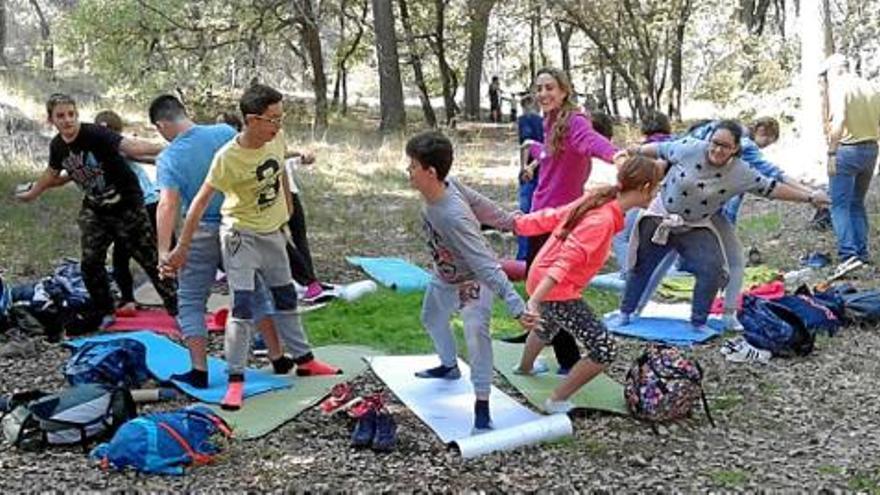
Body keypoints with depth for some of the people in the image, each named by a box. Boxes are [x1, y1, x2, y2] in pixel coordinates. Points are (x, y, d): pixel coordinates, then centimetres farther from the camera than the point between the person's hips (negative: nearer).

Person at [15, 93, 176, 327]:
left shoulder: (94, 134, -22)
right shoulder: (57, 146, -1)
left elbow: (130, 146, -38)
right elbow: (52, 174, 21)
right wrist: (33, 193, 36)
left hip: (126, 205, -6)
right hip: (94, 209, 6)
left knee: (150, 259, -2)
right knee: (90, 263, 4)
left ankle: (176, 310, 6)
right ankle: (106, 314, 22)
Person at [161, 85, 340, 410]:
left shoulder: (277, 139, -11)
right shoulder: (228, 158, -27)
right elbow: (201, 201, -22)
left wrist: (287, 209, 21)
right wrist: (182, 248, -20)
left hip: (273, 231, 6)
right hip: (241, 235, -6)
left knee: (286, 297, 17)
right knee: (244, 306, -12)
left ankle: (304, 359, 32)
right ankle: (236, 380, -3)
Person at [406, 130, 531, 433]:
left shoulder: (454, 217, -44)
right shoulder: (445, 184, -23)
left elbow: (486, 264, -45)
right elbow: (477, 201, -9)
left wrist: (514, 305, -49)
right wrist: (507, 221, 4)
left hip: (472, 280, -9)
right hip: (444, 277, 9)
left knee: (476, 332, -29)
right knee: (432, 319, 29)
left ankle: (482, 407, -22)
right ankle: (449, 366, 56)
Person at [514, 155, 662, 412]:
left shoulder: (596, 200, -3)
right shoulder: (602, 220, -28)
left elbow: (551, 217, 2)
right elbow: (565, 260, -35)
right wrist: (534, 301, -40)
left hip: (540, 278, 10)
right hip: (557, 290, -10)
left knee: (550, 322, 39)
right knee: (604, 350, -7)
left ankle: (525, 367, 65)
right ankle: (557, 401, 3)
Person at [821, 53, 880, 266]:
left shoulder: (838, 87, -9)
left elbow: (838, 121, -22)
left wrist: (831, 152, -20)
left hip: (847, 150, -7)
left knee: (840, 205, -3)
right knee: (858, 203, 18)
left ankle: (848, 253, -12)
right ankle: (862, 252, 19)